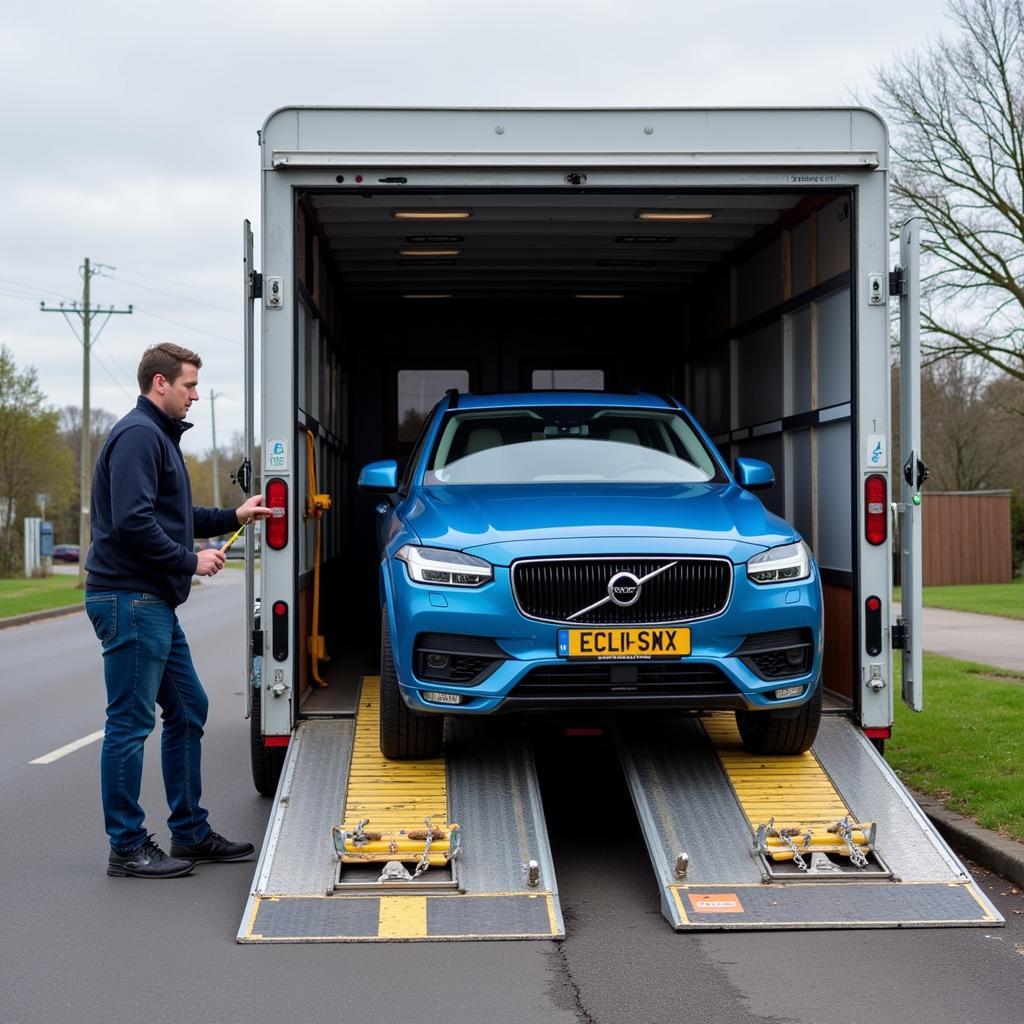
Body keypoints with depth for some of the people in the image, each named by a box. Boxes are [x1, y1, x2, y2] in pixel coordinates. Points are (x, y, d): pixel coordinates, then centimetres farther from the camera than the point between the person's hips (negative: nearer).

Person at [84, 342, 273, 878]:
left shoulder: (160, 435, 20)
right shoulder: (138, 434, -13)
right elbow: (132, 520, -23)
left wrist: (233, 516, 20)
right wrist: (190, 560, -14)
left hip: (155, 603, 11)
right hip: (130, 599, -11)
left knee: (187, 711, 15)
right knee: (130, 723, -5)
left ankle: (191, 833, 23)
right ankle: (127, 848, 2)